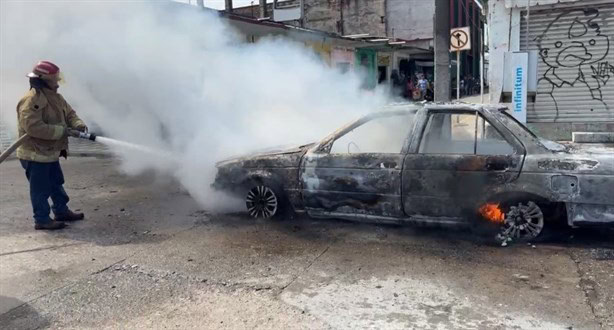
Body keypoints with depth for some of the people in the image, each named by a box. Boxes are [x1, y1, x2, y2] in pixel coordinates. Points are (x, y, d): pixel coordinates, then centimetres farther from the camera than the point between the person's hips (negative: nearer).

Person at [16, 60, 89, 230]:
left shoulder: (55, 97, 8)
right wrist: (60, 131, -26)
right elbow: (33, 127, -32)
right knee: (41, 188, 1)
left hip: (50, 152, 10)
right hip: (35, 154, -10)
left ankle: (62, 211, 34)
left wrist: (78, 124, -9)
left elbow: (69, 113, 13)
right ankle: (42, 219, 12)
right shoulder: (31, 100, -23)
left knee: (56, 183, 20)